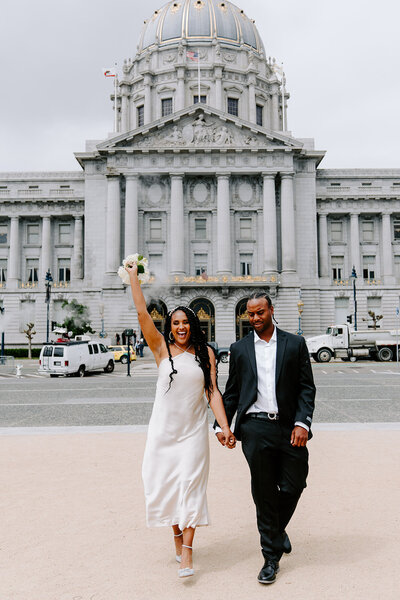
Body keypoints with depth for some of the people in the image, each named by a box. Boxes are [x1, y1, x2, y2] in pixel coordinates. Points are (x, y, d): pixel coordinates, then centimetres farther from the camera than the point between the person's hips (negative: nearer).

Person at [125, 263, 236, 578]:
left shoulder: (205, 352, 2)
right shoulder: (162, 349, -1)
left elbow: (213, 392, -2)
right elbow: (142, 314, -9)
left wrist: (226, 427, -10)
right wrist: (134, 276, -8)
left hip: (194, 429, 0)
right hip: (164, 428, 1)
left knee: (190, 485, -3)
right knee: (165, 484, 8)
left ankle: (186, 553, 4)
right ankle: (177, 535, 33)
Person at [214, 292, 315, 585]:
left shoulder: (295, 344, 5)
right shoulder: (239, 348, 9)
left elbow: (307, 387, 2)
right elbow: (231, 392, 12)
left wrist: (302, 422, -9)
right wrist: (221, 425, 4)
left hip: (290, 428, 0)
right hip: (255, 429, 0)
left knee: (294, 486, 6)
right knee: (264, 493, 6)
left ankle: (278, 527, 40)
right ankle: (272, 557, 23)